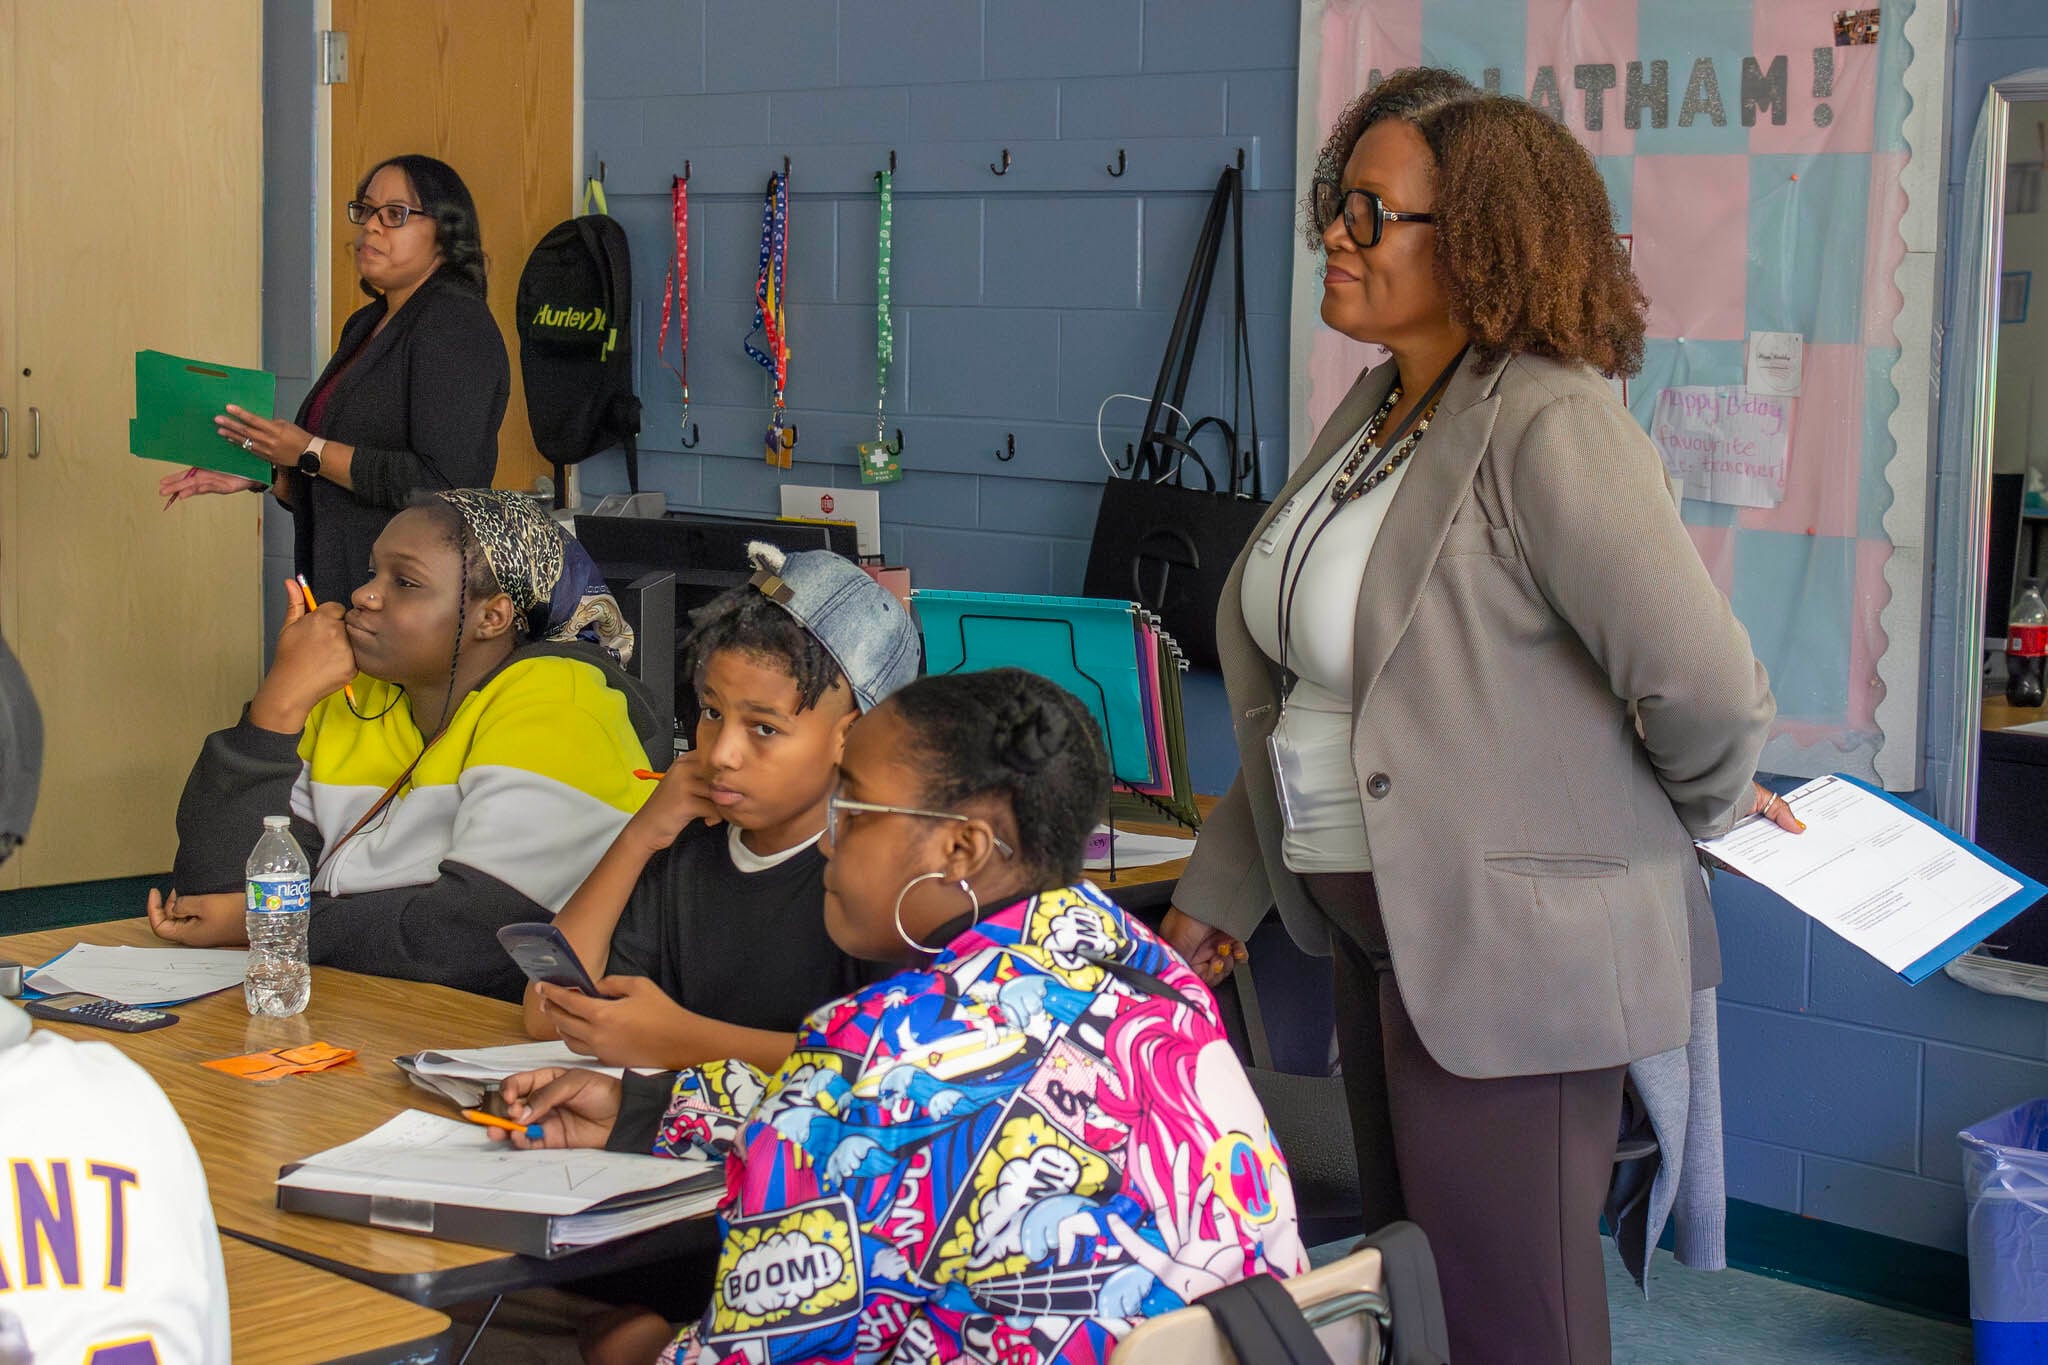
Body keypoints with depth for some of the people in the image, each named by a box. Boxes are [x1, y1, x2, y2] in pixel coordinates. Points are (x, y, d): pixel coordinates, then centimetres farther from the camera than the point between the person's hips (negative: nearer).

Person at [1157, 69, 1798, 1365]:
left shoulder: (1548, 426, -20)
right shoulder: (1374, 411, 9)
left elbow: (1705, 685, -26)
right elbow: (1301, 689, 15)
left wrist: (1708, 806, -6)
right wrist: (1219, 896, 15)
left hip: (1511, 952, -9)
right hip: (1384, 929, 9)